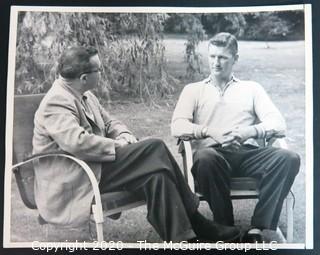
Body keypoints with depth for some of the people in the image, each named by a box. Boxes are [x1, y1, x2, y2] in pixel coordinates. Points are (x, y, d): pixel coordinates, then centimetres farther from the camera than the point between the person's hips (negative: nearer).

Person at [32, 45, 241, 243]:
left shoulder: (84, 96, 14)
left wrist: (124, 136, -2)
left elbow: (109, 122, 21)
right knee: (154, 149, -20)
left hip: (93, 167, 9)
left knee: (156, 173, -17)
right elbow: (77, 141, -31)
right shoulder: (57, 102, -17)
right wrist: (117, 146, -19)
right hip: (72, 185, -9)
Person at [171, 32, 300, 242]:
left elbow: (279, 124, 7)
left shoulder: (252, 88, 22)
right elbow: (177, 127, 3)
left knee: (288, 158, -27)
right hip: (214, 154, -1)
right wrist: (209, 131, -17)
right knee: (205, 157, -37)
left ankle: (257, 229, -27)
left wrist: (252, 131, -16)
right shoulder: (193, 89, 20)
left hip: (248, 154, 2)